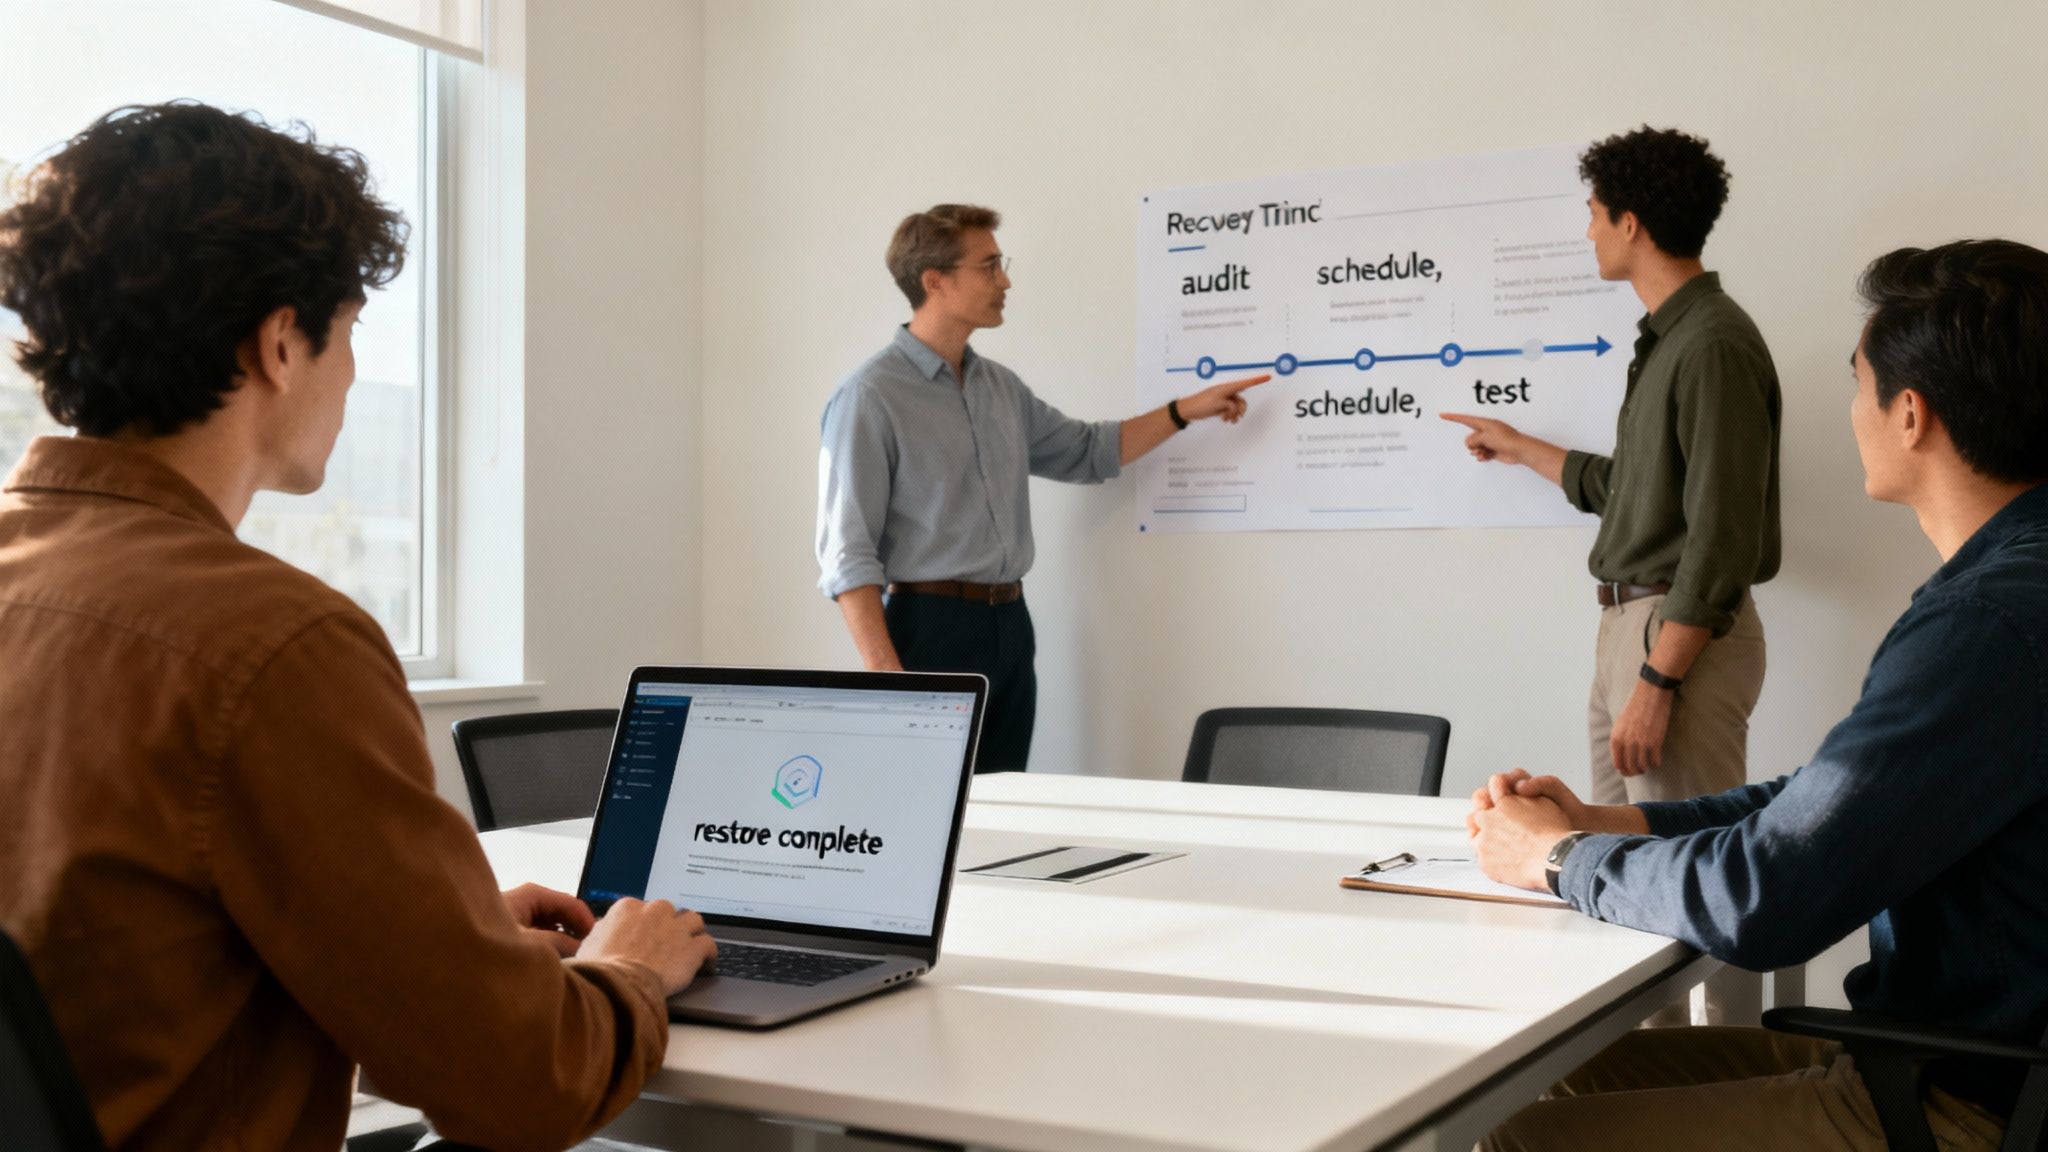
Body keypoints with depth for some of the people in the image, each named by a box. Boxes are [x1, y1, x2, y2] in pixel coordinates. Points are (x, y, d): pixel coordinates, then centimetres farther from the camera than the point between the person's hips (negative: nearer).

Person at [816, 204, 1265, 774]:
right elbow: (849, 554, -14)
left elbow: (1087, 453, 28)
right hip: (931, 626, -7)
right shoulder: (871, 397, -11)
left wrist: (1184, 410, 17)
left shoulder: (1000, 386, 13)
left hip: (1010, 625, 8)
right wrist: (888, 677, -22)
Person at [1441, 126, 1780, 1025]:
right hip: (1629, 622, 10)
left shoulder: (1714, 344, -16)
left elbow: (1723, 537, -20)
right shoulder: (1665, 338, 14)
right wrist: (1519, 447, 35)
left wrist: (1657, 683, -21)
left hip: (1683, 634, -10)